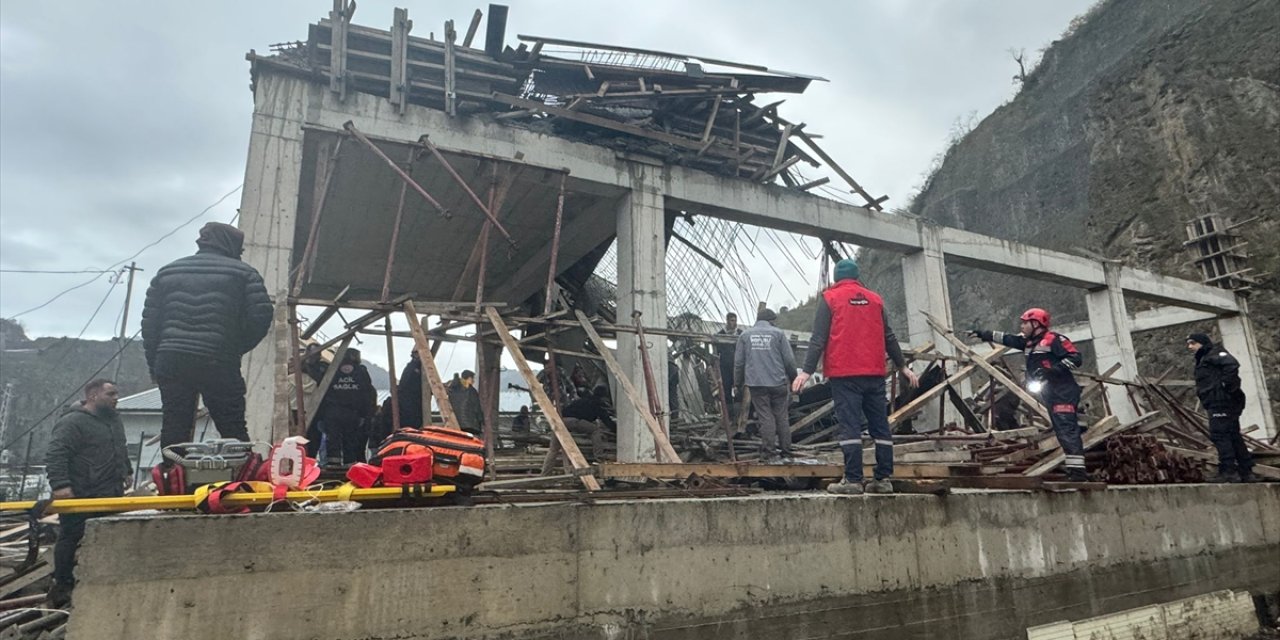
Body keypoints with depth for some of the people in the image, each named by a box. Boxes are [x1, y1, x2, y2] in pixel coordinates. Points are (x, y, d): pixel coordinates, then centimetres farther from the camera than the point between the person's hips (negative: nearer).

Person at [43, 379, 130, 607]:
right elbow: (55, 455, -19)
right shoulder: (72, 422, -13)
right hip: (80, 497, -8)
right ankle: (62, 587, 11)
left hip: (110, 495, 8)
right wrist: (60, 485, -27)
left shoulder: (114, 420, 15)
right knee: (70, 539, 1)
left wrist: (127, 470, 29)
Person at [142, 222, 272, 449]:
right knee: (234, 433, 1)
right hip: (219, 365, -4)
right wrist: (238, 348, 9)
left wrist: (154, 363, 17)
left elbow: (150, 320, 14)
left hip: (170, 363, 5)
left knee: (173, 431, 11)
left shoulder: (167, 271, 18)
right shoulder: (243, 273, 3)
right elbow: (260, 315, -7)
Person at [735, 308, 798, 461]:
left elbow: (738, 362, 8)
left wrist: (737, 383, 16)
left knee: (765, 417, 2)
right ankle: (786, 451, 13)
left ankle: (769, 451, 0)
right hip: (778, 382, -1)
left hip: (756, 383, 1)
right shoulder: (778, 333, 2)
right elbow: (789, 360, 1)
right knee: (781, 416, 8)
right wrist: (793, 378, 14)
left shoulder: (745, 335, 8)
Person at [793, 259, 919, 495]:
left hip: (844, 374, -4)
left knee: (850, 426, -4)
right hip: (874, 373, 4)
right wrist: (902, 367, 24)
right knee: (880, 426, 8)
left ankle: (853, 480, -6)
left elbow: (818, 339, -7)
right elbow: (889, 338, 15)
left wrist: (807, 371, -8)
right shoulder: (875, 299, 13)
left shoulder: (829, 298, 2)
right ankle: (883, 479, 10)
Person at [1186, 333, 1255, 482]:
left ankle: (1228, 471, -14)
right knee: (1234, 436, 11)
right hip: (1218, 403, 10)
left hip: (1222, 401, -10)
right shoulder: (1203, 360, 25)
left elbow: (1231, 364, -22)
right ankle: (1246, 472, 15)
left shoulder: (1215, 354, -3)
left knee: (1219, 435, -13)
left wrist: (1227, 385, -22)